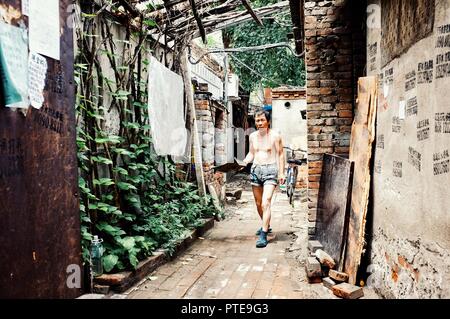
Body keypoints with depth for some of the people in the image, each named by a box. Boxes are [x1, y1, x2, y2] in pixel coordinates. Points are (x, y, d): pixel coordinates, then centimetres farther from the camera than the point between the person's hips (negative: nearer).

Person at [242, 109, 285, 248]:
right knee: (258, 203, 14)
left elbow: (280, 154, 0)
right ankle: (266, 225, 37)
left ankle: (263, 235, -16)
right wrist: (245, 162, -1)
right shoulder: (253, 136, 11)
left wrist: (281, 173, -6)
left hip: (270, 170, -5)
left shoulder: (275, 136, -3)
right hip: (255, 169, 6)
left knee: (266, 203, -16)